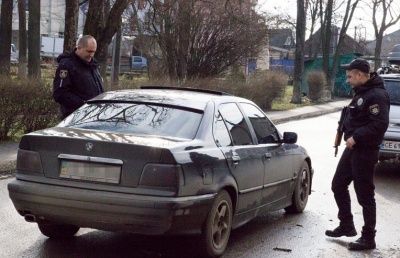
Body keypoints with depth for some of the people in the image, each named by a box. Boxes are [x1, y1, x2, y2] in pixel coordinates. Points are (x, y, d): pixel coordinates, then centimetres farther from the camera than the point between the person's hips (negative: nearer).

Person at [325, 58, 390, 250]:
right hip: (352, 148, 10)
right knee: (338, 185, 17)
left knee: (365, 195, -2)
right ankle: (346, 226, 29)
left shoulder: (376, 95, -18)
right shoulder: (361, 92, 14)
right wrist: (347, 131, 6)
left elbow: (380, 124, -26)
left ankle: (368, 238, 8)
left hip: (365, 151, -10)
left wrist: (356, 137, -23)